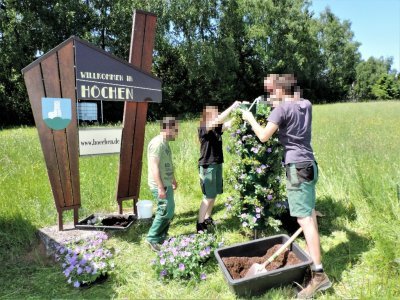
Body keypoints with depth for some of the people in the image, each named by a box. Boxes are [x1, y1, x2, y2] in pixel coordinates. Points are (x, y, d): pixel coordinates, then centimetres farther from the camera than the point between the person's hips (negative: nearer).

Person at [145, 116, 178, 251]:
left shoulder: (165, 143, 12)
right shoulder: (157, 143, -20)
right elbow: (154, 167, -25)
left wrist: (173, 180, 28)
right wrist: (160, 187, -27)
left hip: (166, 184, 10)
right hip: (161, 185, -10)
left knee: (169, 211, 15)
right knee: (166, 212, -6)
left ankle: (161, 237, 27)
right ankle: (152, 238, 8)